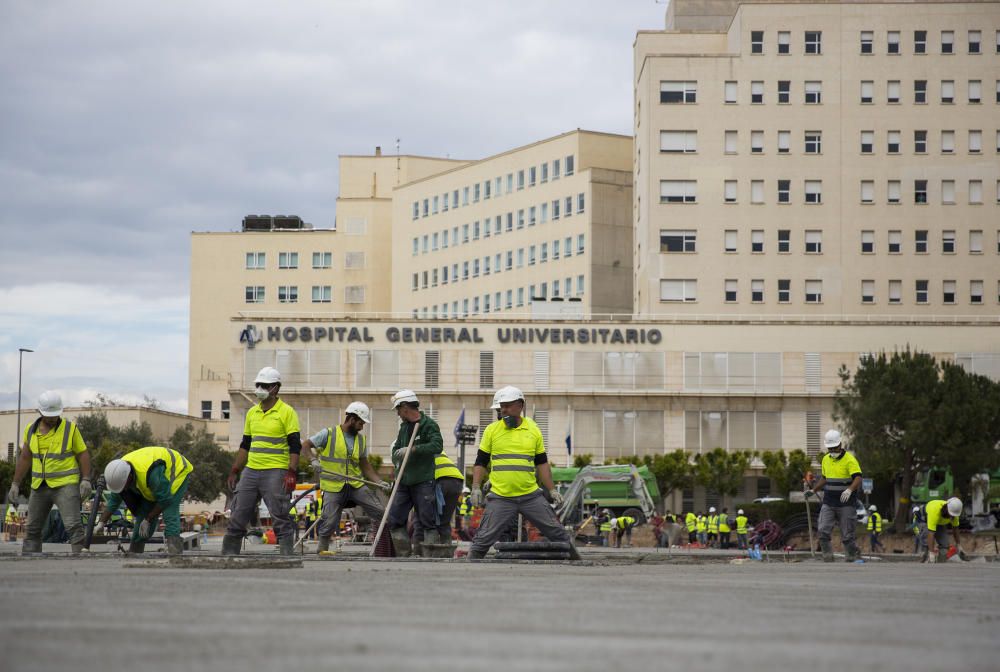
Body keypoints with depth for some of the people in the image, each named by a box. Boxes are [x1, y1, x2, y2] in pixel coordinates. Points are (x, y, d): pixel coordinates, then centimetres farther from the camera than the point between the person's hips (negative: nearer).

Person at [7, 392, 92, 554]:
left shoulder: (70, 428, -6)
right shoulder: (31, 430, 6)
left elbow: (83, 454, -3)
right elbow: (25, 458, 13)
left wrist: (86, 480, -14)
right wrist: (15, 484, 11)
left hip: (66, 485, -5)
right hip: (39, 486, 5)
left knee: (73, 526, -16)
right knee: (32, 529, 10)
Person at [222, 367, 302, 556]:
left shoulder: (287, 412, -4)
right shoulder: (252, 412, 15)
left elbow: (295, 446, -8)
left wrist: (292, 473, -17)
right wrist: (234, 472, 17)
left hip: (275, 472, -6)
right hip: (250, 471, 6)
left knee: (280, 518, -6)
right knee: (238, 517, 7)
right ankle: (228, 555, 13)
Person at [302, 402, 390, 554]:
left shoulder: (361, 440, 12)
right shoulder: (328, 434, -3)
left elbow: (365, 466, 17)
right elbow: (305, 446, -3)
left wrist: (380, 482, 6)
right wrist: (313, 460, -21)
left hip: (356, 485, 4)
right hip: (333, 487, -4)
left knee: (381, 512, -4)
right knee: (329, 522, -8)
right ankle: (321, 549, 13)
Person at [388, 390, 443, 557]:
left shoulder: (429, 424, -8)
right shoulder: (404, 426, 16)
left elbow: (437, 446, -24)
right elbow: (396, 450, 25)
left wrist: (411, 450, -25)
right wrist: (397, 459, 2)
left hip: (423, 482, -8)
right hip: (404, 482, 8)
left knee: (428, 522, -6)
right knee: (394, 520, 6)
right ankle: (405, 555, 12)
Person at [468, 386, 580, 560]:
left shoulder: (533, 430, 8)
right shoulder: (492, 430, 3)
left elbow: (542, 463, 14)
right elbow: (481, 462, 7)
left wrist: (552, 490, 9)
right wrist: (476, 488, -3)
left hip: (531, 497, 2)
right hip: (500, 498, -2)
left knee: (558, 533, 4)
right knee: (484, 538, -6)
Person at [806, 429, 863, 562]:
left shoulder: (850, 460, -10)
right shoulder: (826, 459, 12)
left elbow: (858, 479, -22)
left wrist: (849, 490, -40)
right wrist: (813, 490, 18)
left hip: (846, 505, -6)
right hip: (828, 504, 6)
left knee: (847, 537, -1)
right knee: (823, 532, -7)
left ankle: (854, 560, 15)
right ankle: (828, 561, -3)